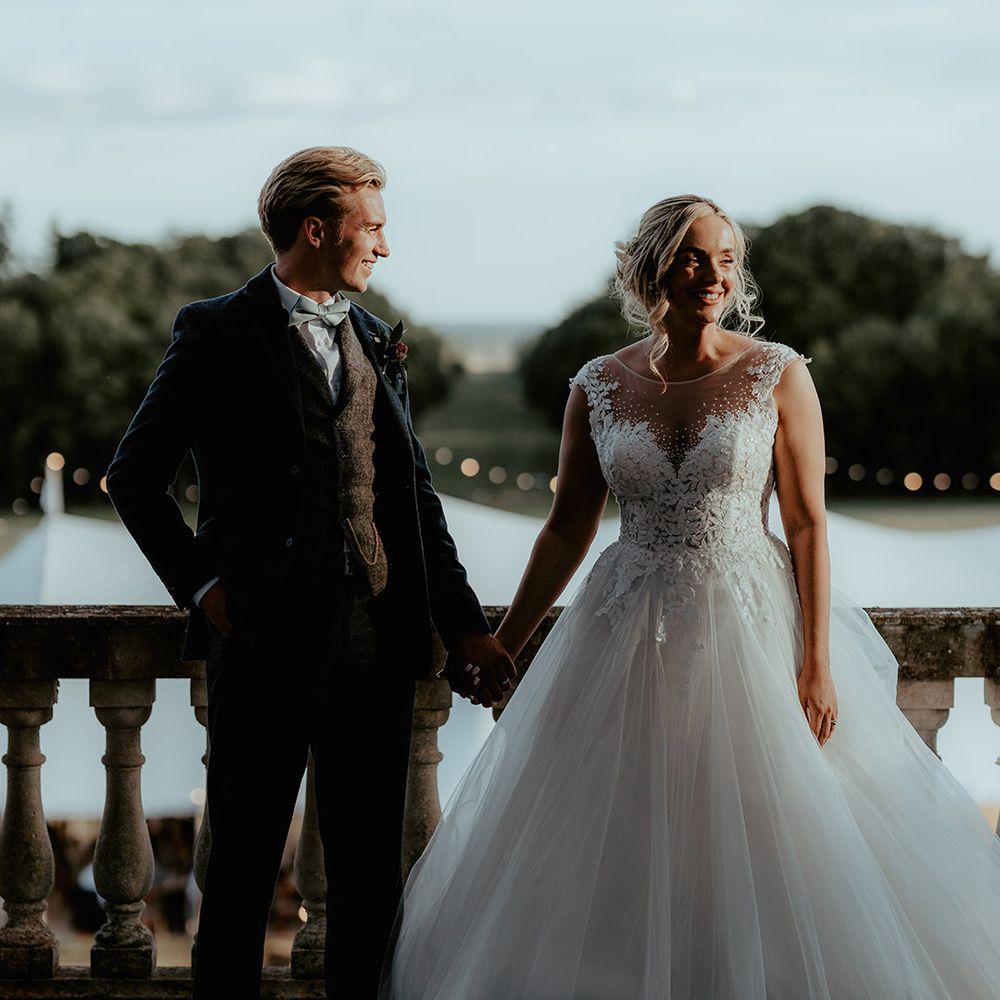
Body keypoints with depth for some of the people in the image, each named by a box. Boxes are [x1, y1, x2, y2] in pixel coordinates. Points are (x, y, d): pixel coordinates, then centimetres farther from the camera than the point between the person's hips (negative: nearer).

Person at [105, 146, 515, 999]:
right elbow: (136, 477, -1)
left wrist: (464, 623, 13)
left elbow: (415, 494, 17)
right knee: (243, 864, 4)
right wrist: (200, 582, -8)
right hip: (266, 636, -5)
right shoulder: (219, 334, -2)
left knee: (371, 865, 10)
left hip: (379, 636, 5)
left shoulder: (376, 343, 14)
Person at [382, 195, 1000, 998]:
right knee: (621, 864, 7)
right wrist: (503, 647, 9)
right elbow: (567, 531, 9)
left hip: (753, 630, -2)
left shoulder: (778, 374, -4)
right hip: (631, 641, 2)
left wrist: (817, 662, -11)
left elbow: (808, 523, -5)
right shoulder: (600, 387, 2)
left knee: (772, 856, 0)